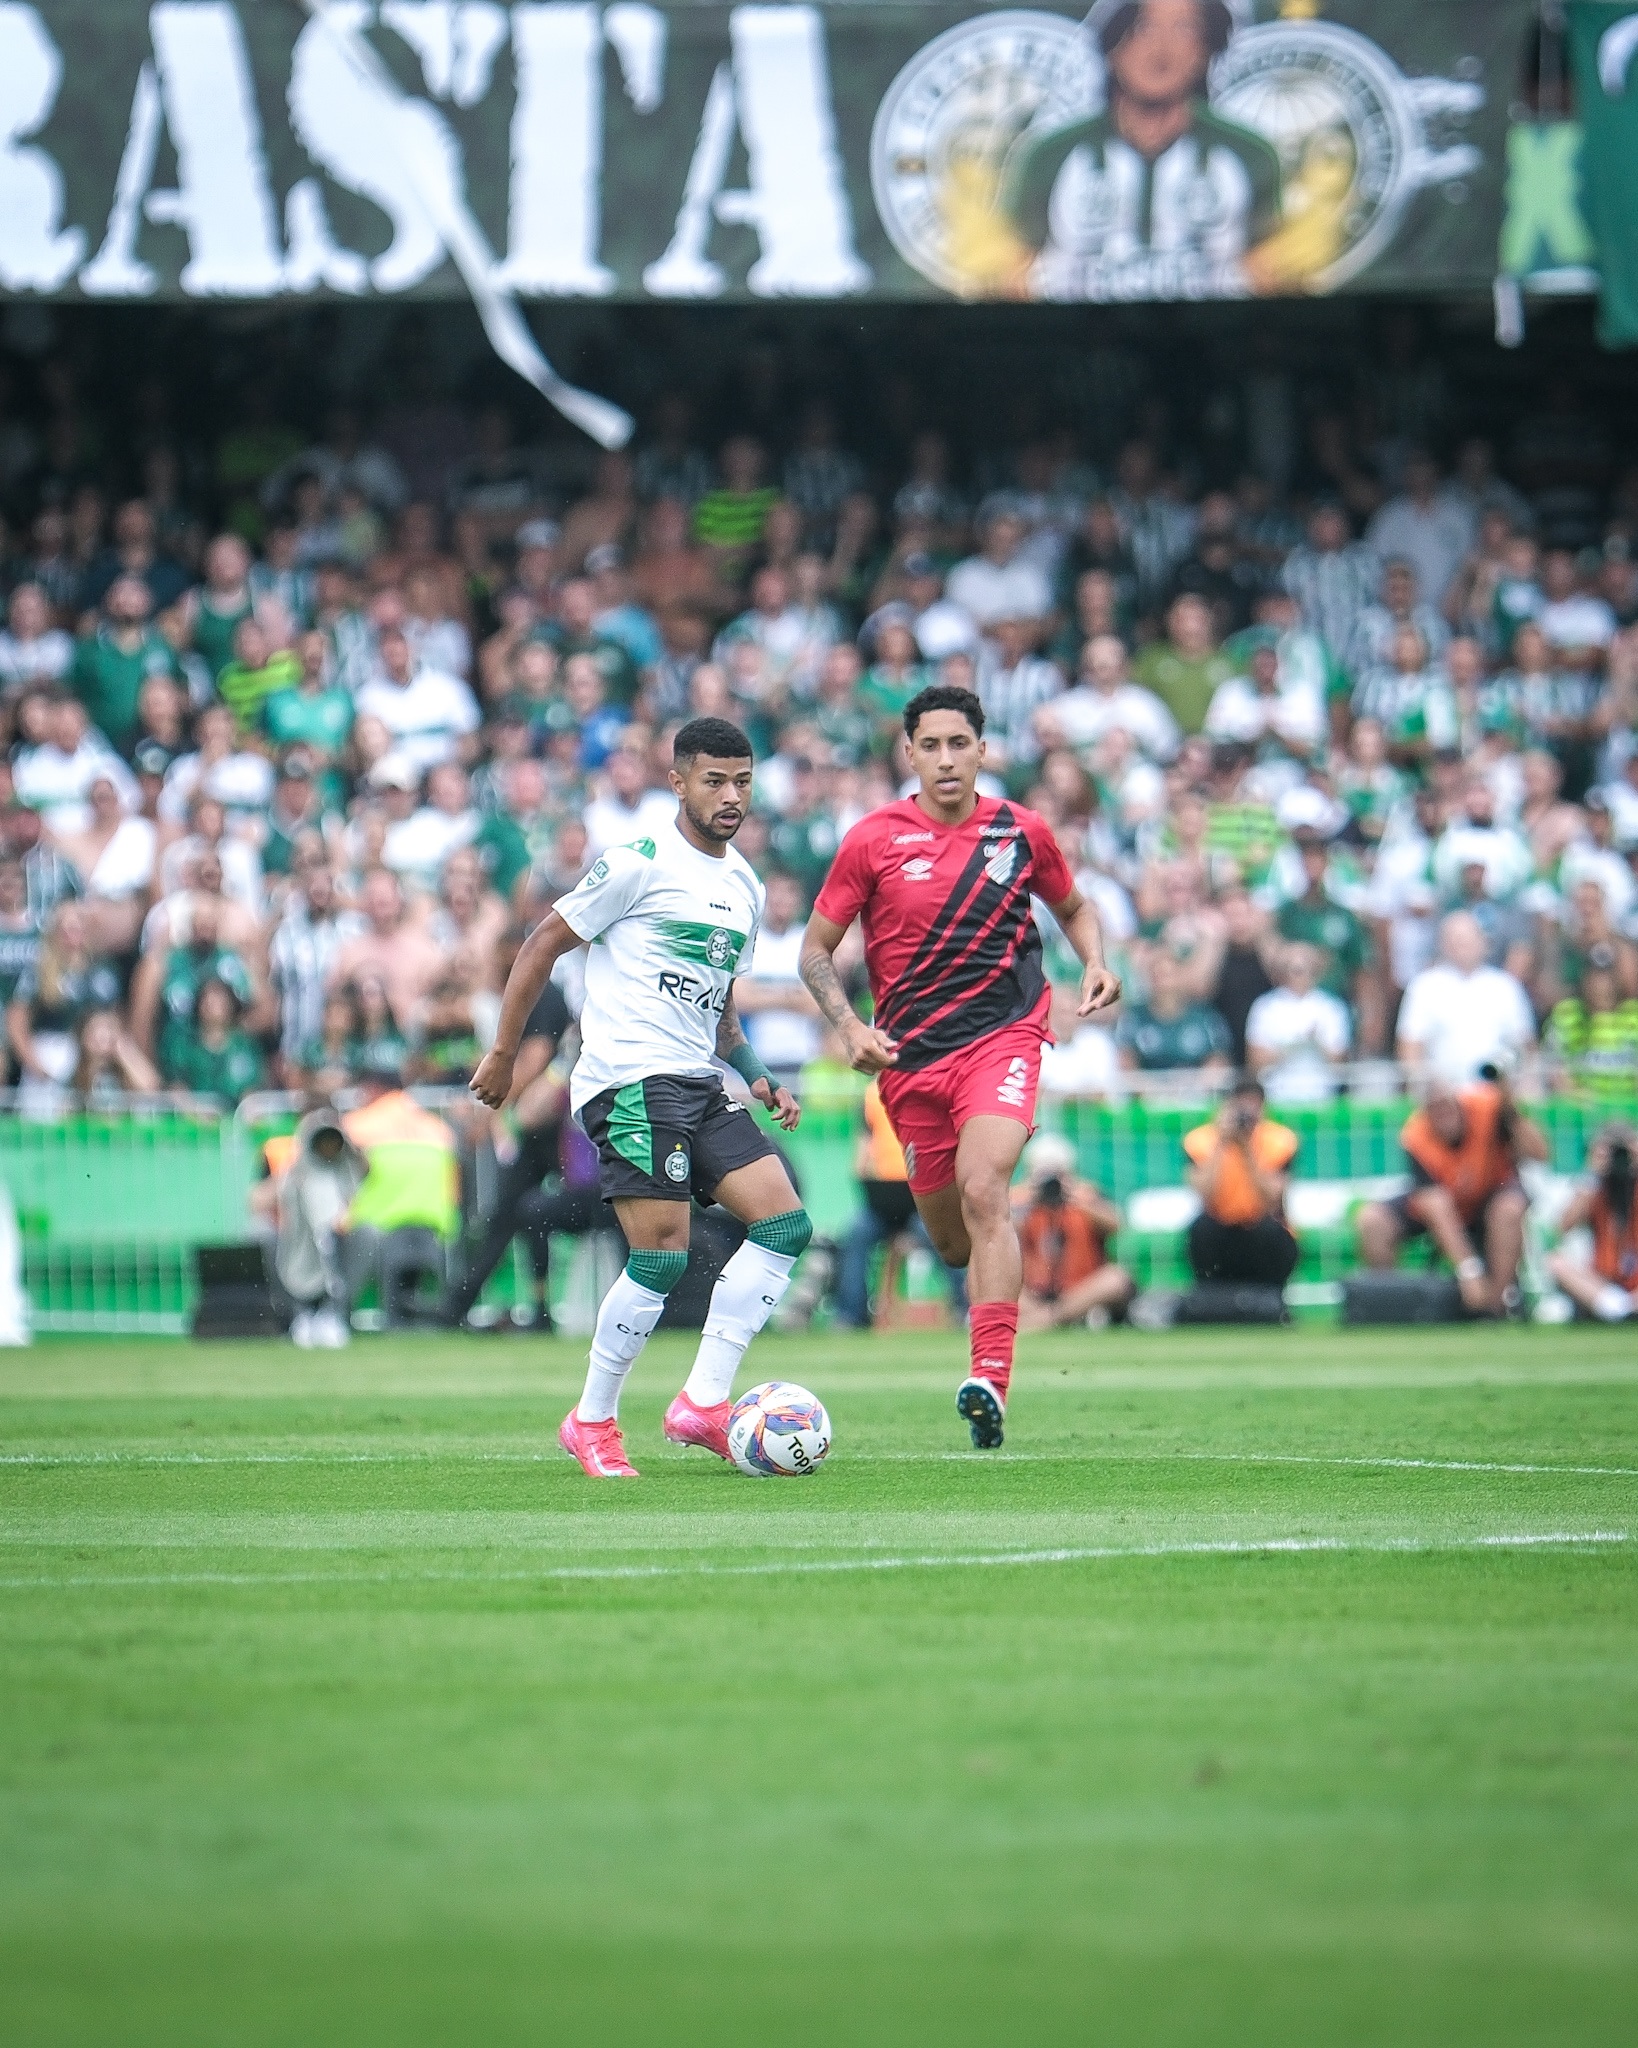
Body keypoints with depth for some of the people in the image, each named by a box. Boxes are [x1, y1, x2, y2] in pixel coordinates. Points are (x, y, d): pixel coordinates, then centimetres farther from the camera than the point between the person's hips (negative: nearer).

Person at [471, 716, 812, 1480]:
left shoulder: (745, 887, 17)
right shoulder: (639, 864, -8)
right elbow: (543, 943, -4)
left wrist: (758, 1078, 13)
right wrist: (503, 1052, -5)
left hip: (697, 1085, 8)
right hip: (630, 1080, -8)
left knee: (784, 1224, -4)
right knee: (662, 1255, -13)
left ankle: (703, 1402, -2)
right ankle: (593, 1422, 4)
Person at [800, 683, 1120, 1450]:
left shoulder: (1022, 833, 2)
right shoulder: (874, 840, -2)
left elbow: (1072, 906, 22)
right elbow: (816, 948, 4)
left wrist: (1095, 963, 1)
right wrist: (850, 1026, -11)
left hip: (1004, 1034, -2)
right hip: (909, 1054, 2)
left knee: (983, 1190, -25)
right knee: (951, 1238, 8)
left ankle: (990, 1383, -30)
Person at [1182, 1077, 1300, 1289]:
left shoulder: (1280, 1140, -10)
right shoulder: (1200, 1140, -10)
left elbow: (1271, 1203, -22)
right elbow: (1208, 1201, -24)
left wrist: (1248, 1150, -29)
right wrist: (1221, 1145, -28)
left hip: (1264, 1239, 0)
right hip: (1220, 1235, 0)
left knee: (1269, 1229, -32)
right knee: (1202, 1227, -31)